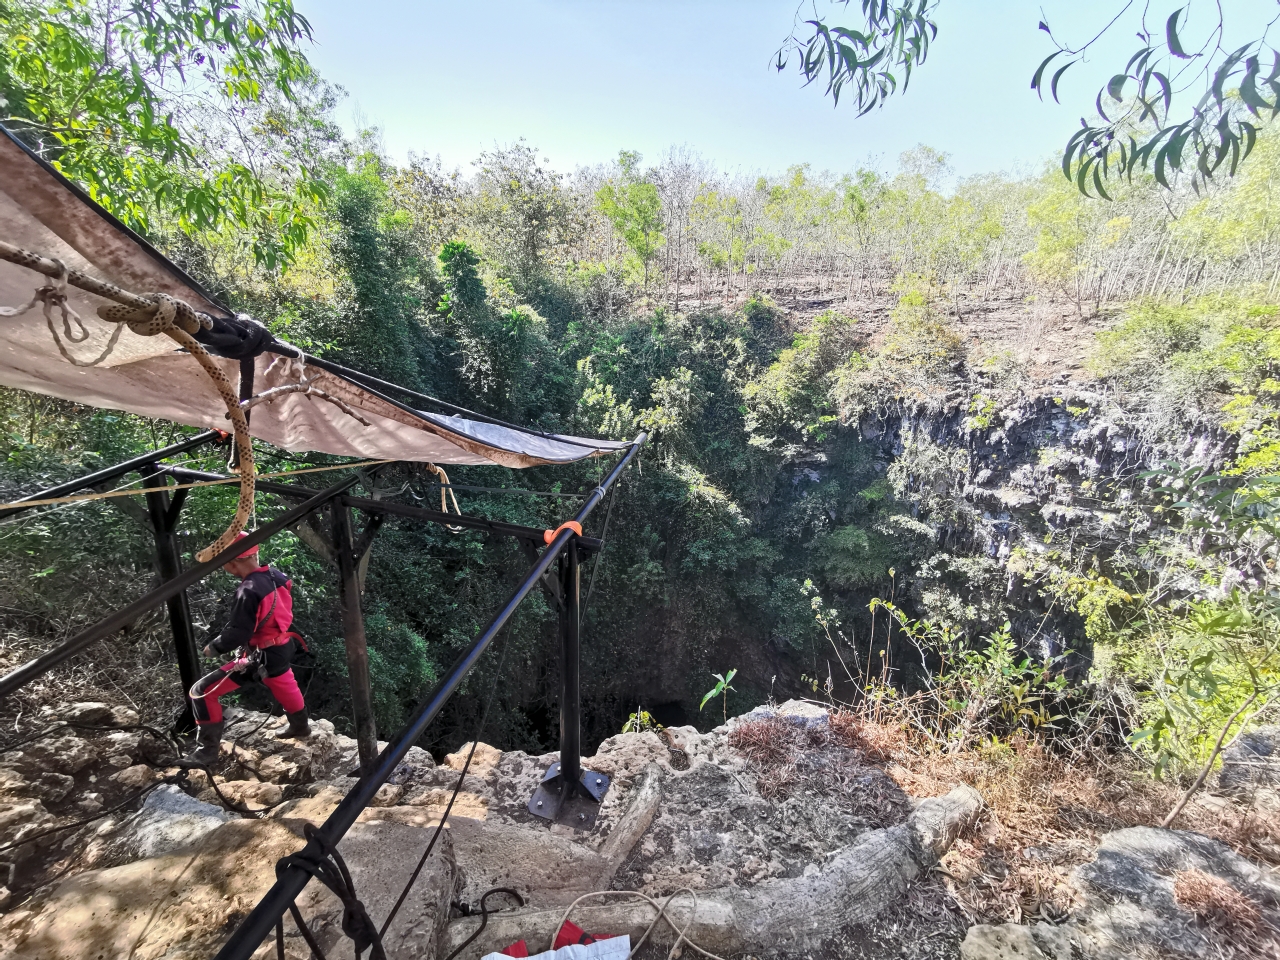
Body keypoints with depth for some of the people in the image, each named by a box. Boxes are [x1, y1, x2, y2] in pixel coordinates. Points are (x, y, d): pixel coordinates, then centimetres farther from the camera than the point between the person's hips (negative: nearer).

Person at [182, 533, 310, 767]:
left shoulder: (248, 591, -29)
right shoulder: (276, 575, -4)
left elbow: (237, 634, -25)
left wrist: (213, 647, -8)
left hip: (260, 656, -9)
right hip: (282, 648, 9)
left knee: (202, 692, 0)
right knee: (284, 685, 33)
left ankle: (207, 748, 10)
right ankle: (300, 726, 55)